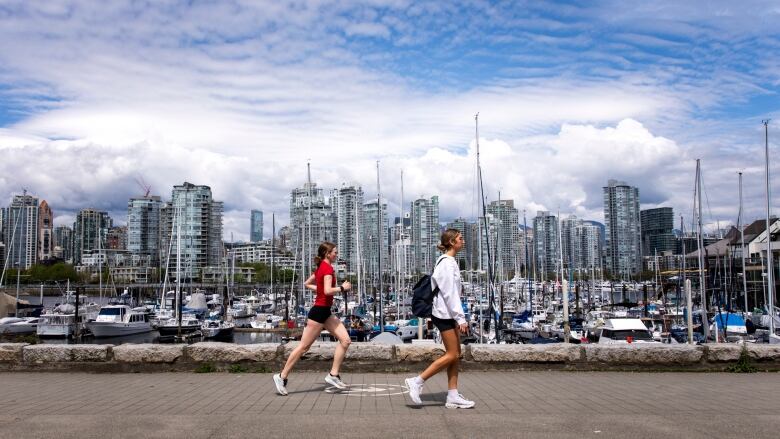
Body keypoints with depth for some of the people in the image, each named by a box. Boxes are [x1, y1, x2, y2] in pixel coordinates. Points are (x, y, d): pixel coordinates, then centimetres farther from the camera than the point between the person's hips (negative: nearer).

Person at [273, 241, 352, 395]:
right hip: (319, 311, -10)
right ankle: (282, 377, 7)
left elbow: (307, 283, 23)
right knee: (304, 346, -3)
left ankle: (333, 375, 5)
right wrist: (342, 288, -13)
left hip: (325, 311, 10)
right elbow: (328, 291, -27)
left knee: (345, 340, 3)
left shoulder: (321, 267, 13)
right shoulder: (328, 268, -15)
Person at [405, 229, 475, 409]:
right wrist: (461, 318, -19)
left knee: (455, 355, 9)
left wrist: (458, 317, 16)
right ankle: (417, 381, -2)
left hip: (448, 314, 10)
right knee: (452, 354, -7)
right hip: (445, 314, -10)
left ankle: (453, 396, 12)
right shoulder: (447, 263, -15)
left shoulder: (448, 261, 15)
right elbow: (450, 293, -20)